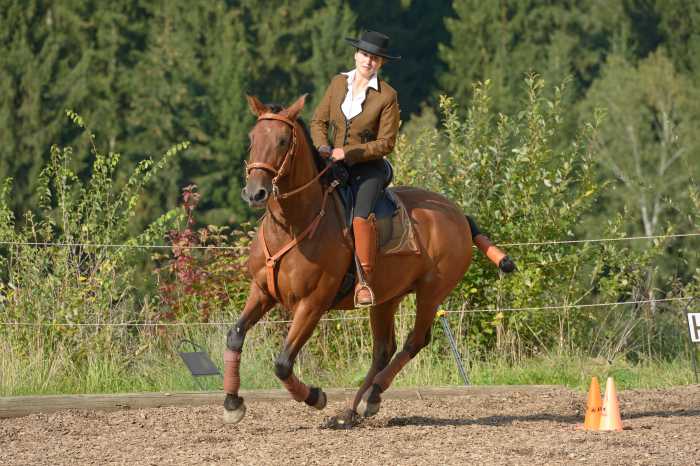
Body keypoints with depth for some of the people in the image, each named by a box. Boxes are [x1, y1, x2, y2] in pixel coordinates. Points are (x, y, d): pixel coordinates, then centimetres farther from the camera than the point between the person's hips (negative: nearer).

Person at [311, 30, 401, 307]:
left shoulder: (387, 97, -6)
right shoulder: (339, 83, 8)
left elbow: (386, 143, -7)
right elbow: (319, 121, 13)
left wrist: (348, 153, -16)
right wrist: (323, 146, -8)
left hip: (368, 168, -5)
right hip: (333, 164, 5)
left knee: (361, 217, -29)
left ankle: (365, 281, -26)